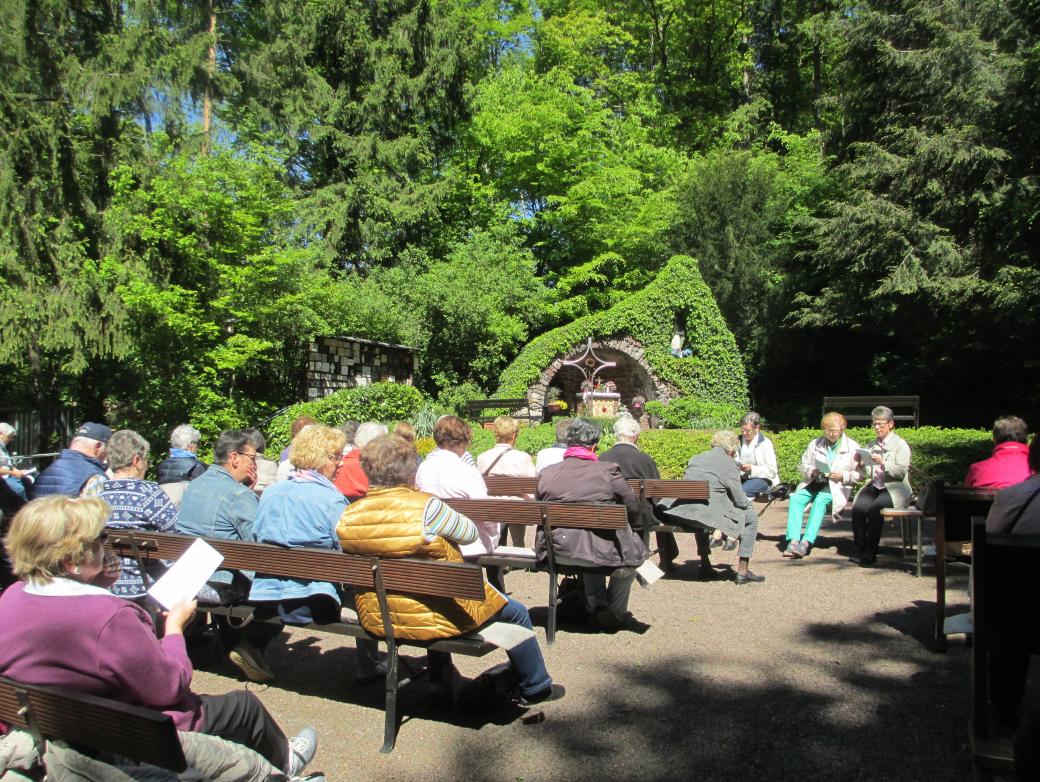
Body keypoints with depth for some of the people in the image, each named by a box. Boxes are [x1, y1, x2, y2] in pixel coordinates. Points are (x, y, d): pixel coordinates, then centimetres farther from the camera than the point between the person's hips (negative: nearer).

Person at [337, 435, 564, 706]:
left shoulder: (349, 515, -9)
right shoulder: (426, 506, -25)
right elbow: (470, 533, -10)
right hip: (431, 619, -6)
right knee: (516, 612, 15)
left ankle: (440, 678, 51)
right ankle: (535, 688, 33)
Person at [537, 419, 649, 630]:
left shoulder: (545, 474, -1)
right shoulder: (608, 471, -10)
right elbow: (635, 510, -3)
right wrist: (617, 525, 18)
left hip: (558, 552, 5)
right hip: (601, 552, -4)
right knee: (632, 552, 26)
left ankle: (598, 608, 41)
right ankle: (616, 614, 36)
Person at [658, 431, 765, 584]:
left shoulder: (696, 458, 21)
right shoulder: (728, 463, 3)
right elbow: (740, 500, 1)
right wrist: (748, 502, 26)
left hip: (682, 514, 7)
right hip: (709, 513, -6)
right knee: (751, 517, 13)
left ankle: (705, 565, 40)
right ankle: (742, 571, 13)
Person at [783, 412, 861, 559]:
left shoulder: (853, 447, 6)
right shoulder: (815, 444, 17)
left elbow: (859, 474, 1)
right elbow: (802, 465, 16)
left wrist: (842, 476, -15)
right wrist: (811, 471, -5)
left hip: (836, 486, -3)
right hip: (813, 483, 4)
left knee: (820, 500, -35)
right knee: (795, 498, -26)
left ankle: (806, 542, -40)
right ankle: (793, 541, -33)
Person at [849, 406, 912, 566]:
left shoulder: (900, 444, 2)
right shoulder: (872, 445, 18)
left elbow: (901, 472, -10)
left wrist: (883, 463, -22)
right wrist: (861, 464, -3)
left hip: (895, 488, -4)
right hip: (874, 486, 5)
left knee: (874, 508, -32)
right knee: (858, 508, -26)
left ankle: (871, 553, -22)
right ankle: (859, 548, -16)